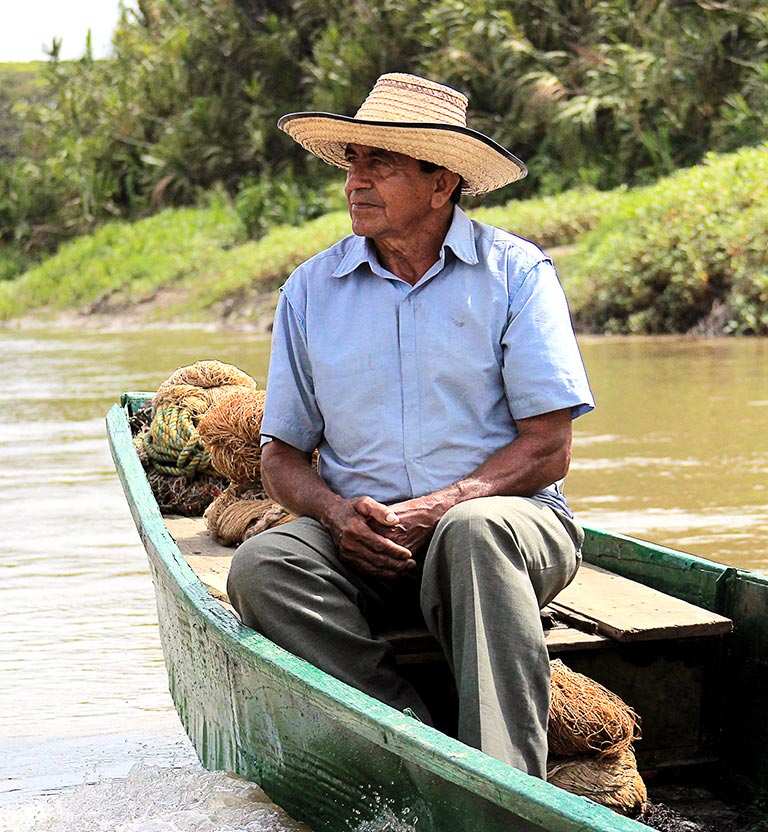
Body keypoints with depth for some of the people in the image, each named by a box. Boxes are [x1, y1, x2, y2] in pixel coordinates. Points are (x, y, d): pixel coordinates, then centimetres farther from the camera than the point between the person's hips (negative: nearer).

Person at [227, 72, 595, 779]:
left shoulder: (516, 272, 0)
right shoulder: (311, 290, 10)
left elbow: (547, 452, -5)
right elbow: (281, 456, 12)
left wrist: (433, 511, -18)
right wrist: (336, 512, -11)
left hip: (501, 516, -3)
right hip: (359, 538, 3)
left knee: (475, 531, -37)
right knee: (261, 566, -27)